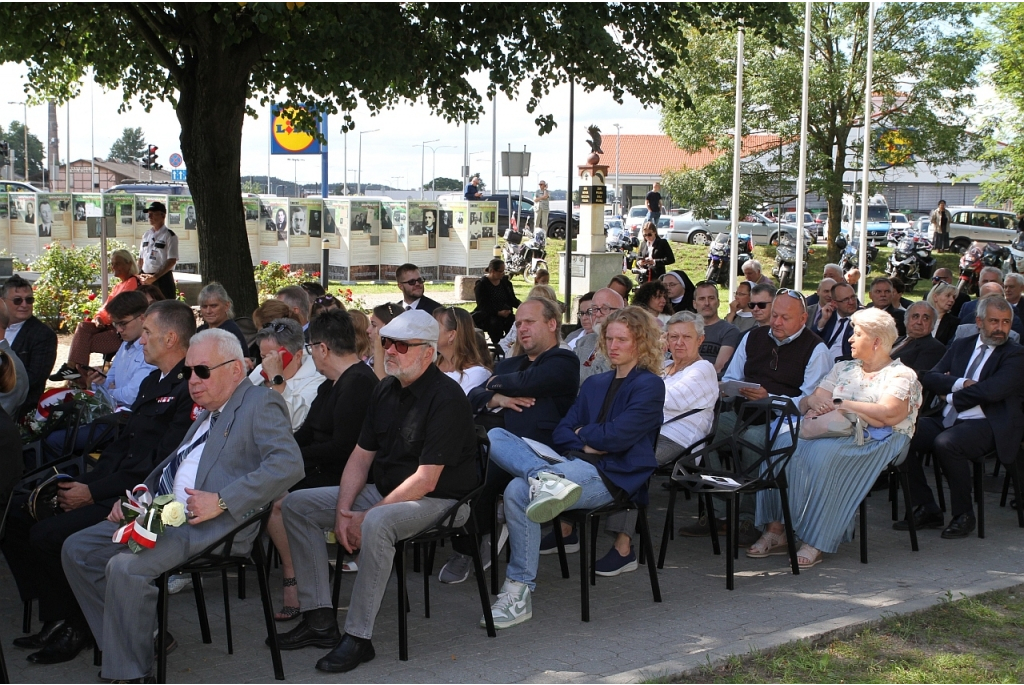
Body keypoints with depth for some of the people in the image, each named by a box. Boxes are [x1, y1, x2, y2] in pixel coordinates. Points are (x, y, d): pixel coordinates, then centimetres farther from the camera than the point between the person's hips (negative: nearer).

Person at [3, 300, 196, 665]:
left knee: (48, 535, -22)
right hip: (110, 489, 10)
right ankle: (57, 618, 9)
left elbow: (160, 465, -19)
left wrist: (94, 492, -16)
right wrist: (81, 483, 3)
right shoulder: (152, 382, 19)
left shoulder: (189, 389, -15)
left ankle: (78, 627, 1)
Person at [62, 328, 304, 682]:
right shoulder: (207, 414, 23)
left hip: (215, 525, -10)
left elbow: (288, 465, -20)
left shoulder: (261, 403, -5)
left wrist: (221, 501, -23)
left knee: (126, 567, -28)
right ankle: (144, 635, 9)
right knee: (77, 550, 5)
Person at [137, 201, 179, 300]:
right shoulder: (146, 235, 14)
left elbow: (172, 260, -12)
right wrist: (139, 275, 0)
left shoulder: (169, 235, -6)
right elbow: (141, 258, 17)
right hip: (146, 279, 6)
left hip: (163, 278, -6)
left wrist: (155, 277, -17)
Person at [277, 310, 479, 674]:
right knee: (296, 504, 0)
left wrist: (366, 516, -21)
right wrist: (342, 511, -7)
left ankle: (358, 637, -26)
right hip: (385, 493, 9)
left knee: (377, 524, -39)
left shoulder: (446, 398, -19)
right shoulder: (386, 390, 6)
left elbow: (425, 481, -23)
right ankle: (320, 618, -2)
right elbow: (360, 456, 8)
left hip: (440, 500, -9)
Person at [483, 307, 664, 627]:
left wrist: (580, 433, 7)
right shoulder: (594, 385, 25)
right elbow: (560, 434, 16)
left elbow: (616, 436, -10)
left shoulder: (649, 386, 4)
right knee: (495, 436, -13)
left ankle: (519, 592, -23)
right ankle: (545, 477, -42)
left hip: (611, 476, -7)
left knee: (518, 491, -30)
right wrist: (589, 443, -4)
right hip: (574, 463, 7)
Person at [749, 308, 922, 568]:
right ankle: (775, 531, -26)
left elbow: (888, 415, -14)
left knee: (823, 453, -36)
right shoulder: (843, 368, 24)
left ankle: (816, 543, -32)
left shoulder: (901, 375, 5)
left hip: (873, 440, -6)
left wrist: (839, 405, -9)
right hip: (830, 432, 6)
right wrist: (814, 403, -10)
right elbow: (810, 400, 15)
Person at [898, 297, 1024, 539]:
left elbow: (992, 390, -17)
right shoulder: (960, 346, 17)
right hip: (948, 419, 6)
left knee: (946, 443, -34)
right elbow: (929, 378, 6)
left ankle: (963, 514, -15)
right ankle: (927, 510, -5)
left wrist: (951, 395, -5)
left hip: (988, 425, -6)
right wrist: (961, 383, -11)